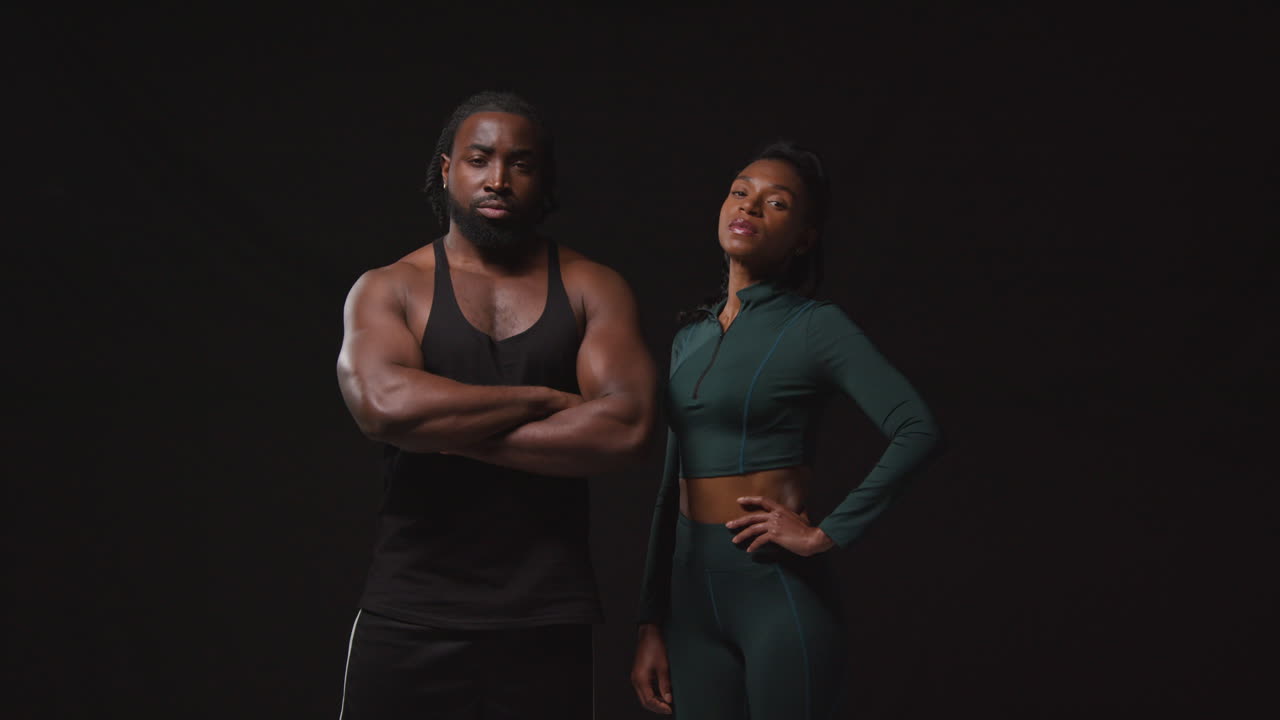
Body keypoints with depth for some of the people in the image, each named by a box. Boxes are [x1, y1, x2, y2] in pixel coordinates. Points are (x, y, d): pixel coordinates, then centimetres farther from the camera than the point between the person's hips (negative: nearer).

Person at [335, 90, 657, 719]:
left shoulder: (592, 289, 5)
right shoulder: (388, 289, 3)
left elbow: (626, 427, -12)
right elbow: (385, 404, -18)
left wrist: (453, 434, -12)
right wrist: (542, 398, -12)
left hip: (547, 619, 1)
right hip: (410, 617, 0)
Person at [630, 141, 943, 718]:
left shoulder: (814, 326, -6)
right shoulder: (689, 338, 11)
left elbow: (917, 433, -18)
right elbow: (673, 489, 13)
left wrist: (827, 535, -17)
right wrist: (652, 624, 11)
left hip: (779, 588, -5)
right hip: (692, 590, 6)